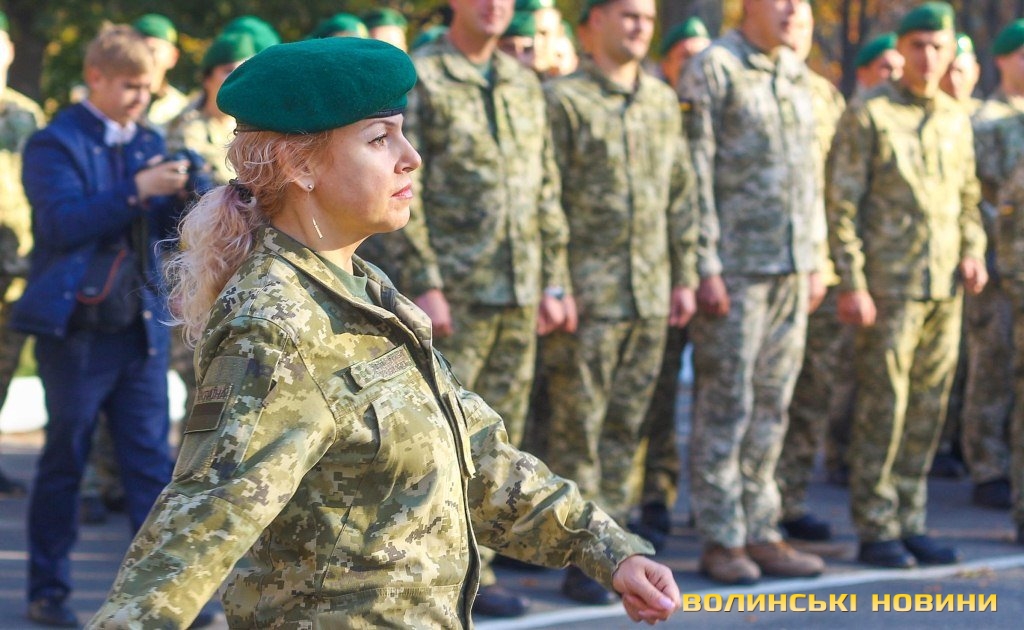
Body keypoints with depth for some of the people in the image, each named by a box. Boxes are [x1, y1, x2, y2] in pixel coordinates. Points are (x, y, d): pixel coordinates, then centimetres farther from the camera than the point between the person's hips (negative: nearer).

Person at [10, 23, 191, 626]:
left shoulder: (150, 143, 11)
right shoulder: (56, 143, -4)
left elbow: (170, 227, 11)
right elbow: (62, 223, -17)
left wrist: (185, 196, -10)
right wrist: (137, 191, -23)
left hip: (142, 325, 4)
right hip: (76, 326, -4)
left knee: (152, 461, 2)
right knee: (64, 462, 6)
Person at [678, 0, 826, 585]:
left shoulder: (799, 76, 14)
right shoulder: (712, 70, -7)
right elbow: (696, 174, -11)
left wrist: (816, 258, 13)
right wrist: (707, 266, -15)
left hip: (793, 269, 7)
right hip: (737, 267, -7)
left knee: (772, 408, 10)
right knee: (726, 406, -2)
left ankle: (761, 533, 16)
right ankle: (722, 540, 5)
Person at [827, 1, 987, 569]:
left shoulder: (957, 121, 13)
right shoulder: (867, 116, -6)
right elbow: (841, 205, -9)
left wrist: (973, 251, 5)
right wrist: (852, 284, -15)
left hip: (945, 289, 6)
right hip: (889, 287, -6)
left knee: (927, 412, 8)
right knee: (882, 411, -4)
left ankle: (909, 522, 16)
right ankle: (874, 531, 3)